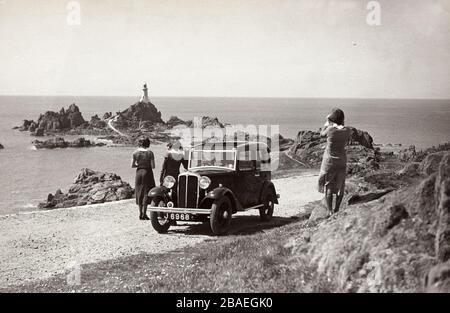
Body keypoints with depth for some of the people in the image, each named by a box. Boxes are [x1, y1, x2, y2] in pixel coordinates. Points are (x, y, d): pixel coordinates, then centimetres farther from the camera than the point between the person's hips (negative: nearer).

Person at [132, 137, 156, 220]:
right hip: (147, 173, -3)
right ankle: (144, 213, -2)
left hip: (139, 173, 3)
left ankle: (140, 214, 12)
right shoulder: (150, 153, -10)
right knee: (146, 193, 3)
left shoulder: (135, 153, -2)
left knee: (139, 193, 11)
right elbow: (153, 166, -10)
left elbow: (132, 165, 1)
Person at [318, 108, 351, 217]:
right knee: (339, 186, 16)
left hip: (329, 161, -3)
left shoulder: (330, 129, -21)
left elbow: (322, 134, 1)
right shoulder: (347, 130, -11)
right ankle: (336, 210, 24)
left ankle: (330, 212, 0)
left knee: (327, 187, 5)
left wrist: (327, 123, 11)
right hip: (342, 161, 3)